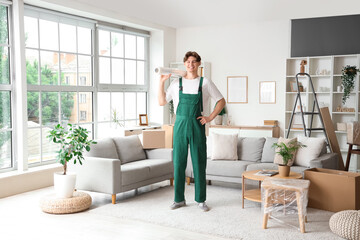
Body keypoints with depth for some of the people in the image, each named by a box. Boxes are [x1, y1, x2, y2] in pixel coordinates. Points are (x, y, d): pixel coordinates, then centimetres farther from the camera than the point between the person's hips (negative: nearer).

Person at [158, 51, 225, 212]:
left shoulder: (205, 83, 4)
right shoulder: (176, 83, 9)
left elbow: (221, 101, 8)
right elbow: (162, 102, 10)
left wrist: (210, 117, -2)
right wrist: (161, 82, 2)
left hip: (197, 126, -1)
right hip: (180, 124, 2)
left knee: (199, 164, 3)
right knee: (178, 163, 5)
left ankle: (201, 200, 14)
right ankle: (179, 199, 16)